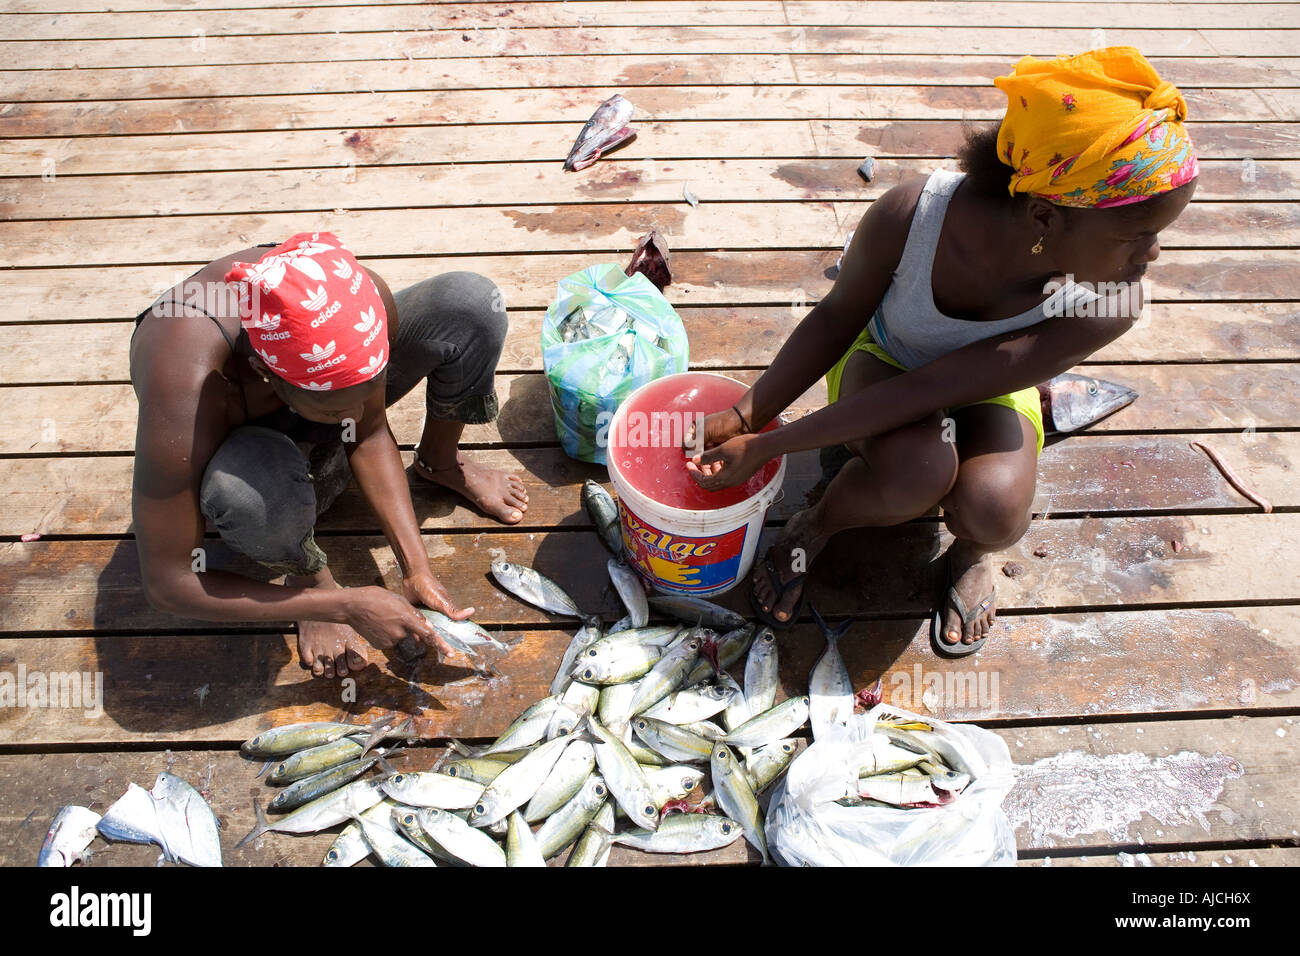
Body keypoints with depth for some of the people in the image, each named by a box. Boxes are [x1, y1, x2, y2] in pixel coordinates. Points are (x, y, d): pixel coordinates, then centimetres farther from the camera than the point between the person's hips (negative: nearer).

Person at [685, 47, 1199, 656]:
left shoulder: (1111, 305, -31)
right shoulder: (910, 216, -34)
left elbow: (924, 390, -36)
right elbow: (838, 317, -14)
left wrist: (765, 448, -36)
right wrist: (747, 415, -22)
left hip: (989, 385, 1)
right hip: (882, 359, 0)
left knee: (994, 508, -33)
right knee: (919, 471, -35)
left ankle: (971, 552, 6)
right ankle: (813, 527, -3)